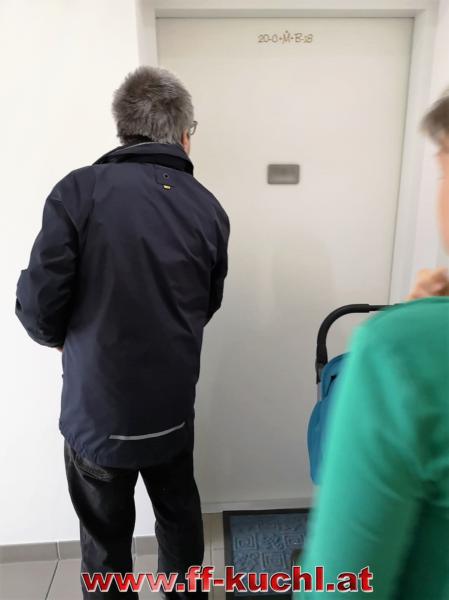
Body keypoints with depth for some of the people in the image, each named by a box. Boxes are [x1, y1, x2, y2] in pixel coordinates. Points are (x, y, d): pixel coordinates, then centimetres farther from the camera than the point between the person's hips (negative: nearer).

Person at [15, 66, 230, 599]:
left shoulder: (80, 191, -14)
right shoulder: (208, 208, -4)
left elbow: (40, 306, -14)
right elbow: (207, 305, 4)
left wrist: (62, 337, 8)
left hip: (98, 409, -3)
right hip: (174, 405, 4)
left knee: (106, 539, 19)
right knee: (179, 516, 27)